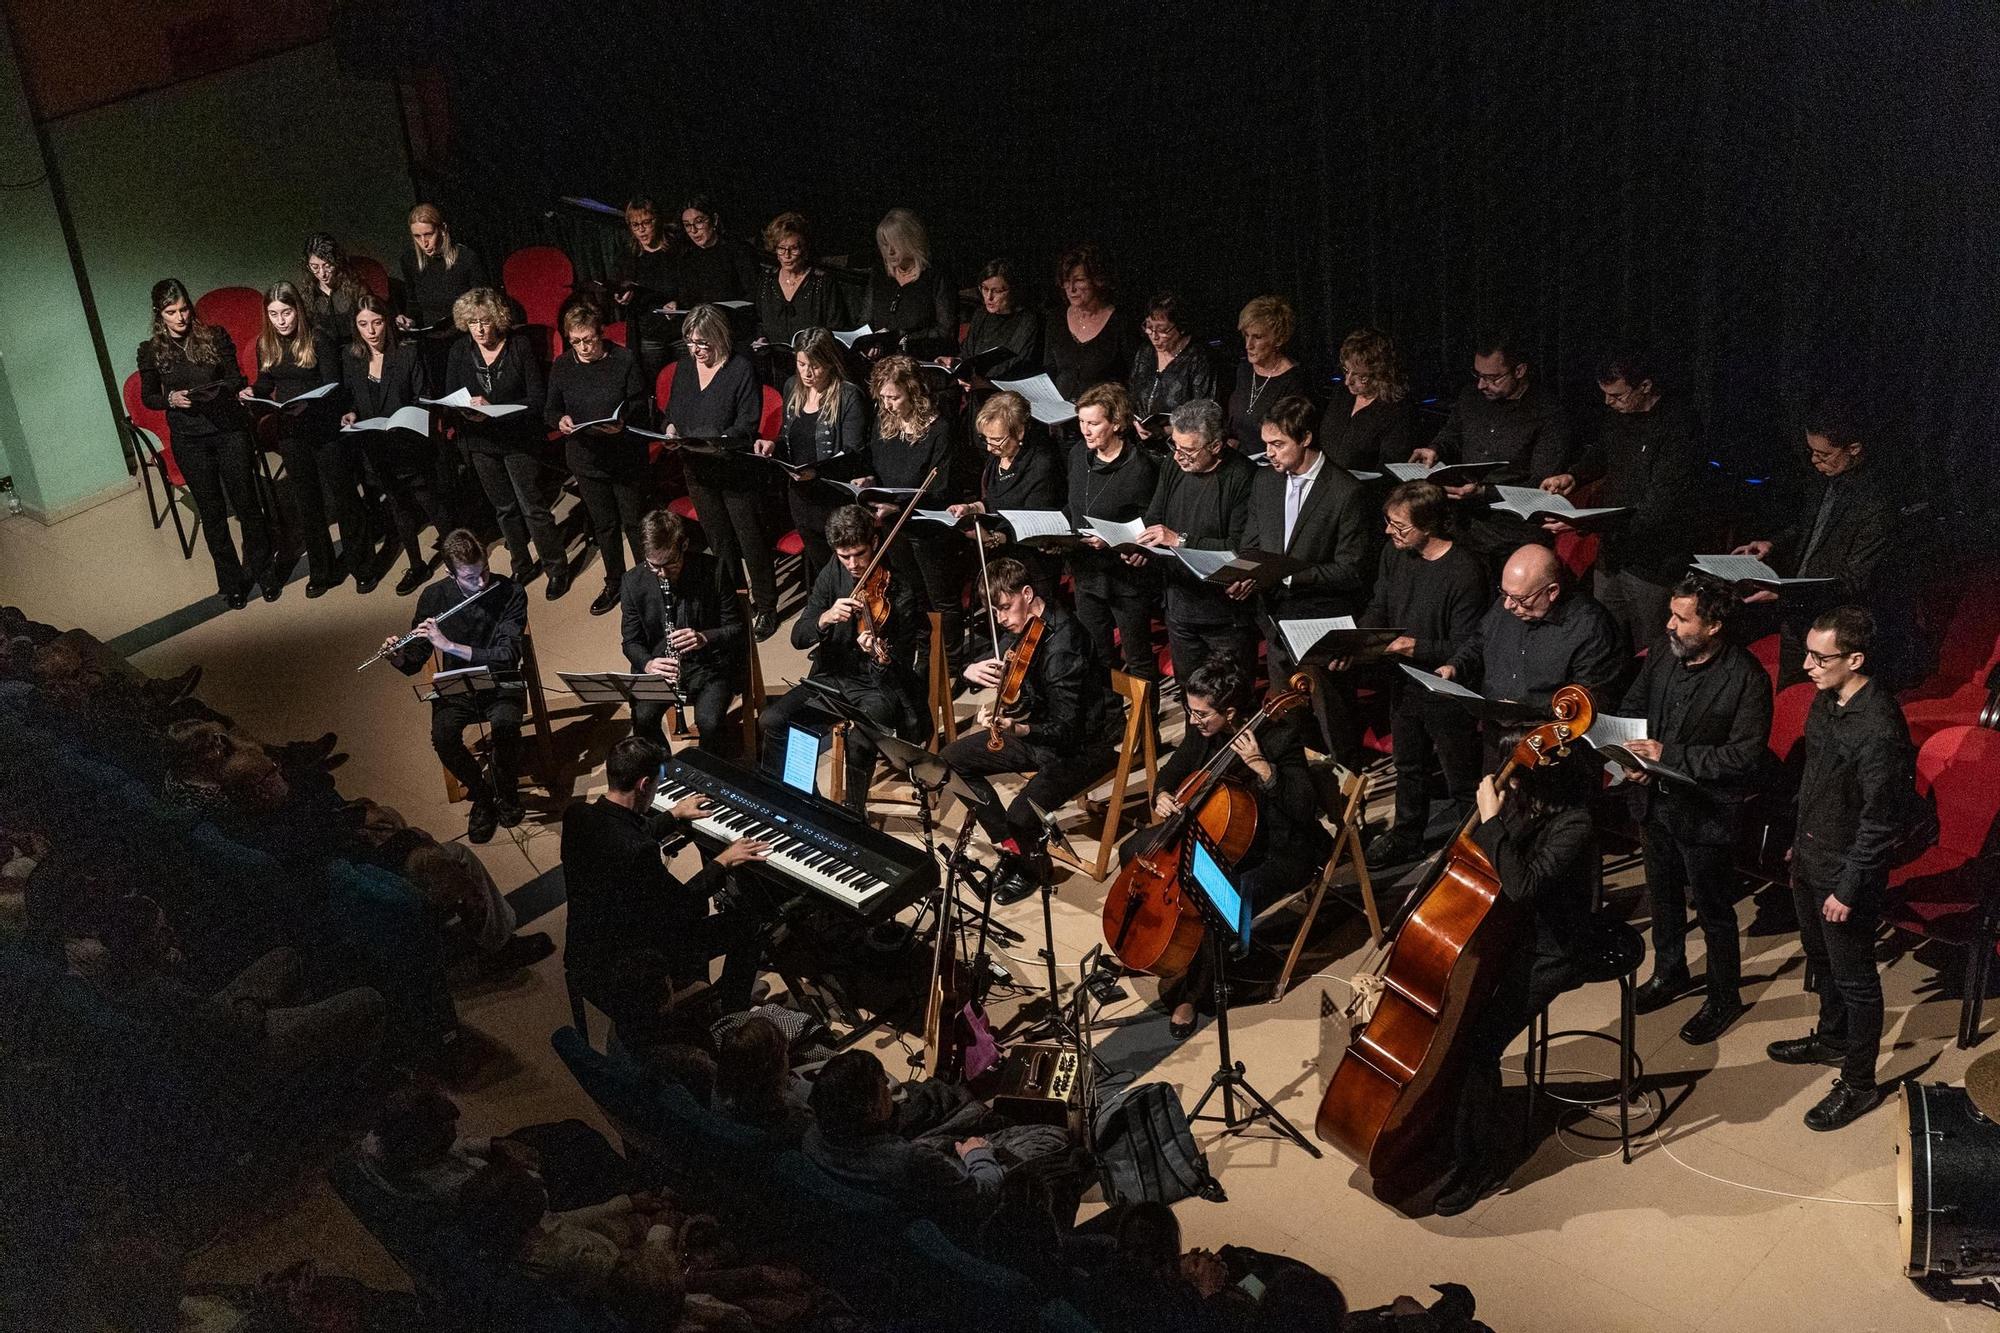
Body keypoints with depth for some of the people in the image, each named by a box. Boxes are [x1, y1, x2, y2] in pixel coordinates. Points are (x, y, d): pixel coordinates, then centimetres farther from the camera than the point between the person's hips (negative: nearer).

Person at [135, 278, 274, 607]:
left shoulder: (215, 336, -2)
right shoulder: (150, 351, -1)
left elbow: (237, 378, 3)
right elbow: (148, 397, 7)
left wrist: (220, 388, -18)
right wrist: (171, 398, -13)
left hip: (229, 429, 0)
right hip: (189, 440, 0)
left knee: (247, 502, 4)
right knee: (212, 512, 8)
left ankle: (262, 570, 22)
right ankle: (231, 580, 19)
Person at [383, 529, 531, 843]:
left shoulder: (511, 592, -14)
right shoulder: (434, 597, -6)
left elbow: (508, 655, -24)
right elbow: (414, 663, 2)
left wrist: (449, 645, -29)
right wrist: (397, 657, -22)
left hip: (500, 683, -2)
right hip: (455, 687, 2)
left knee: (505, 724, -34)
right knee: (443, 735, -29)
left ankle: (506, 791, -5)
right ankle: (481, 795, -2)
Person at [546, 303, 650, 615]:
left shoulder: (624, 360, -11)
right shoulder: (562, 366, -1)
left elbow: (641, 404, -9)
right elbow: (550, 409, 5)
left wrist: (623, 422, -29)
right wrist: (560, 420, -19)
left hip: (626, 457, -3)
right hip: (586, 458, 4)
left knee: (634, 522, 7)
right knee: (603, 524, 17)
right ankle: (614, 584, 32)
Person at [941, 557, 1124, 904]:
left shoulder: (1062, 644, -30)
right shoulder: (1021, 626, -5)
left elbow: (1066, 730, -30)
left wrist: (1015, 728, -47)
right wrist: (972, 672, -15)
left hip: (1083, 742, -9)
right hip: (1040, 725, 9)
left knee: (1020, 816, -28)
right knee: (950, 759, 1)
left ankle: (1030, 867, 8)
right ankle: (1012, 846, 9)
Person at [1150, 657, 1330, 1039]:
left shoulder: (1280, 737, -24)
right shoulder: (1204, 730, -6)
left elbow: (1305, 809, -30)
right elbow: (1174, 771, 13)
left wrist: (1263, 767, -39)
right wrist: (1163, 794, -9)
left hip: (1278, 854, -7)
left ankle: (1193, 992, -5)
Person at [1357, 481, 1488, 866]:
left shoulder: (1465, 572, -26)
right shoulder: (1395, 553, -4)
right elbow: (1378, 610, 7)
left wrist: (1418, 647, -34)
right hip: (1405, 685, 8)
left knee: (1463, 784, 7)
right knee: (1409, 767, 28)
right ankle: (1405, 837, 48)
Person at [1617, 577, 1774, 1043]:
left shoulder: (1746, 678, -24)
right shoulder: (1662, 651, -6)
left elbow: (1745, 756, -24)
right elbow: (1633, 705, 9)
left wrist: (1670, 756, -26)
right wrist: (1629, 755, -10)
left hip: (1707, 812, -6)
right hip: (1657, 799, 6)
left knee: (1713, 910, 11)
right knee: (1663, 895, 25)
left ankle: (1723, 998, 31)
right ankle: (1669, 974, 47)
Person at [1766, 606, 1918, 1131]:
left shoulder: (1879, 727, -30)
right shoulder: (1826, 699, -2)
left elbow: (1881, 820, -25)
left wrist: (1848, 889, -20)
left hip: (1848, 870, -9)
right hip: (1811, 857, 9)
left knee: (1855, 978, 7)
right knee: (1821, 957, 26)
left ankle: (1859, 1084, 22)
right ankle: (1832, 1038, 48)